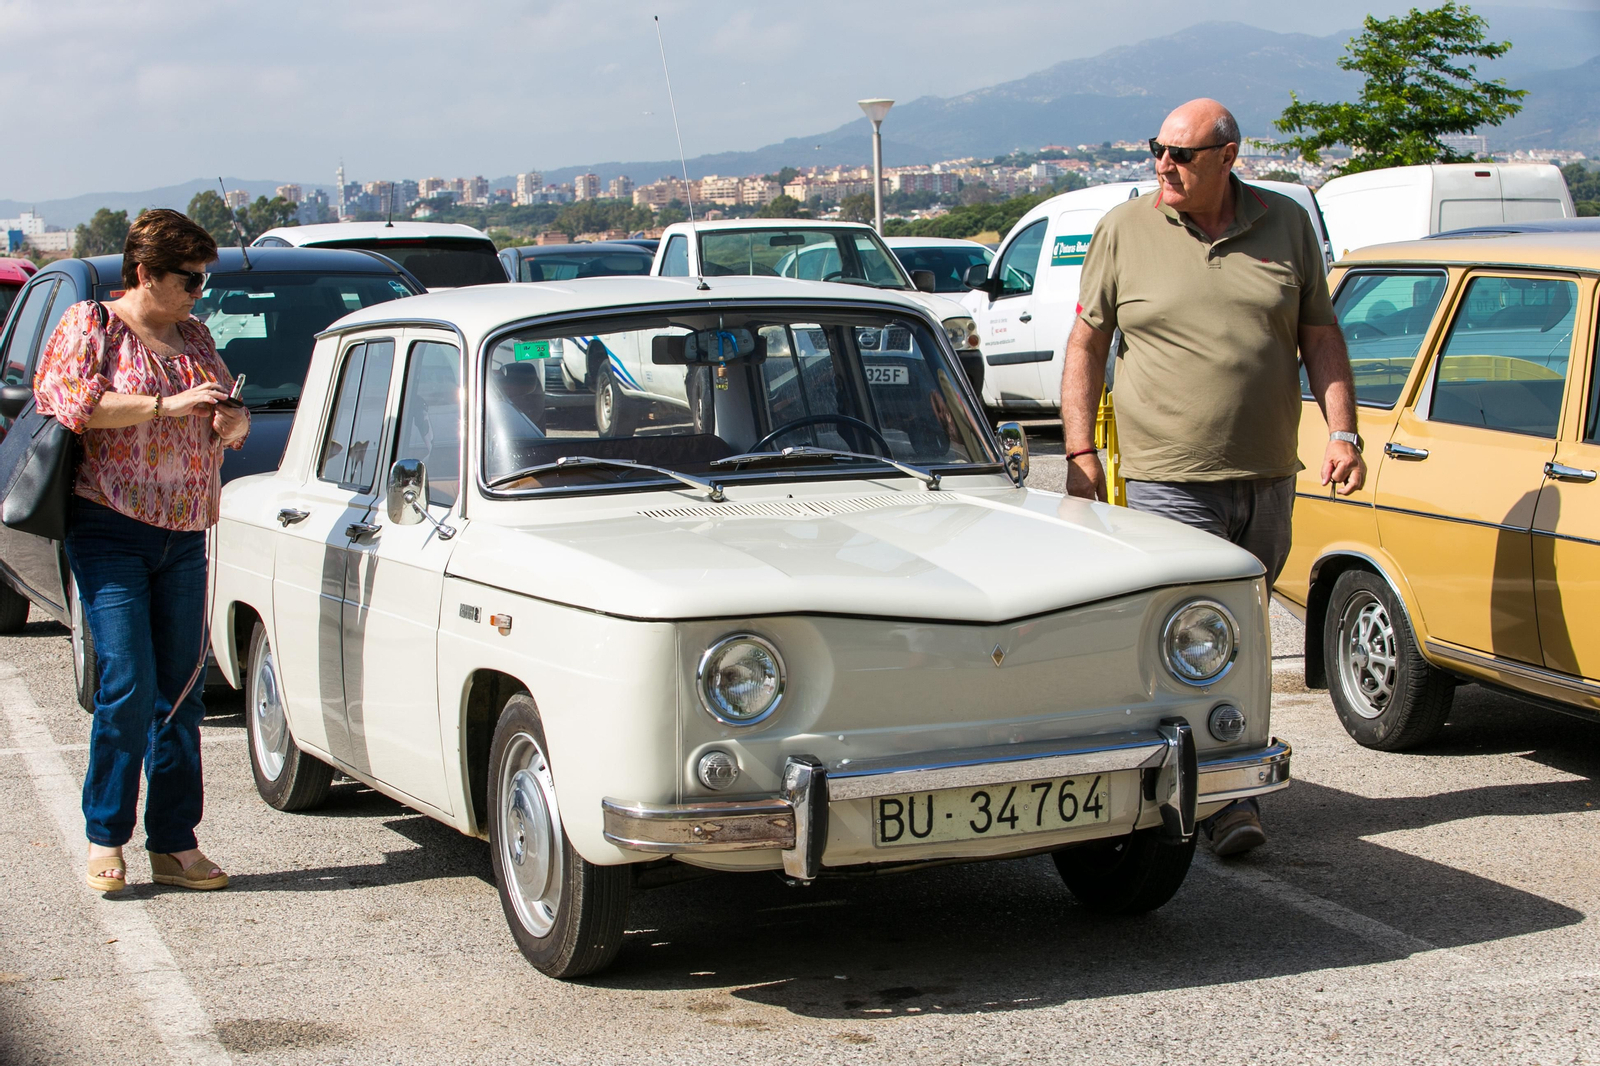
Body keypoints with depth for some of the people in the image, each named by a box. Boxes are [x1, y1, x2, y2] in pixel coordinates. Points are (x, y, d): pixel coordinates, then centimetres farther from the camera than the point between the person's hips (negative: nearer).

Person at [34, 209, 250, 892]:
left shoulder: (193, 336, 16)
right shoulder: (90, 326, 0)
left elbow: (226, 421, 22)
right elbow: (70, 402, -16)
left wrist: (231, 421, -2)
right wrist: (168, 404, -19)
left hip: (184, 537, 6)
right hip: (110, 533, -6)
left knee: (182, 689, 3)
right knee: (128, 686, -12)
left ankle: (174, 844, 8)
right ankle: (105, 838, 1)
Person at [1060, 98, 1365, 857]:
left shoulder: (1287, 226, 7)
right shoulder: (1124, 232, 1)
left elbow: (1320, 337, 11)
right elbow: (1085, 343, 5)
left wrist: (1342, 431, 0)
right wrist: (1079, 452, -2)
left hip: (1267, 479, 3)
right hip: (1167, 479, -3)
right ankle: (1228, 798, -8)